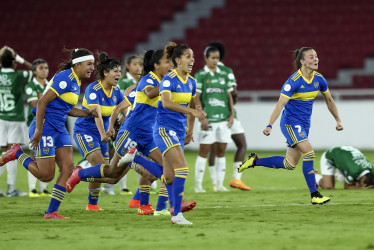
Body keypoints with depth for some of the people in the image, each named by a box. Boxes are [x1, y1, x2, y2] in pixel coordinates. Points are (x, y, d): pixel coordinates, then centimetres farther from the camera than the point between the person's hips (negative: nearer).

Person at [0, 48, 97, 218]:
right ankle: (17, 154, 14)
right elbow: (42, 102, -20)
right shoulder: (65, 78, -16)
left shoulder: (76, 81, 13)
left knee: (67, 168, -3)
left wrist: (89, 113, 10)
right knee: (46, 175, -8)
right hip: (45, 126, -9)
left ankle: (51, 212, 1)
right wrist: (38, 131, -22)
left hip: (59, 129, 9)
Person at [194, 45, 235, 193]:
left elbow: (229, 96, 16)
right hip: (208, 119, -5)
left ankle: (220, 184, 11)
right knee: (204, 151, -5)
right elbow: (196, 98, -4)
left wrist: (231, 114, 7)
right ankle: (198, 184, 0)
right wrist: (202, 117, -11)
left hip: (223, 119, 5)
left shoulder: (223, 75, 12)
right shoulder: (200, 76, -1)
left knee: (221, 151, 6)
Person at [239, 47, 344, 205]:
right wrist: (270, 126, -28)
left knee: (289, 164, 9)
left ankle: (254, 161, 27)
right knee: (309, 152, -21)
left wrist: (338, 120, 17)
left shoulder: (319, 79, 1)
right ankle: (314, 195, -16)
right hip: (290, 123, -7)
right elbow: (280, 104, -21)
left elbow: (329, 100, 16)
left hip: (304, 124, 7)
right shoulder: (294, 81, -19)